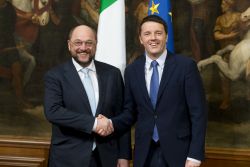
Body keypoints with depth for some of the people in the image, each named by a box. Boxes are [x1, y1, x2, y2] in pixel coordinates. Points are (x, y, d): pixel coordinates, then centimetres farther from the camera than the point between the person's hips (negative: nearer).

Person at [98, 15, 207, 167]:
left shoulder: (186, 65, -6)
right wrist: (112, 123, -9)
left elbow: (198, 112, -7)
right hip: (145, 153, 3)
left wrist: (195, 155, -11)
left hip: (178, 152, -3)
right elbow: (130, 111, 11)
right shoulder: (132, 70, 5)